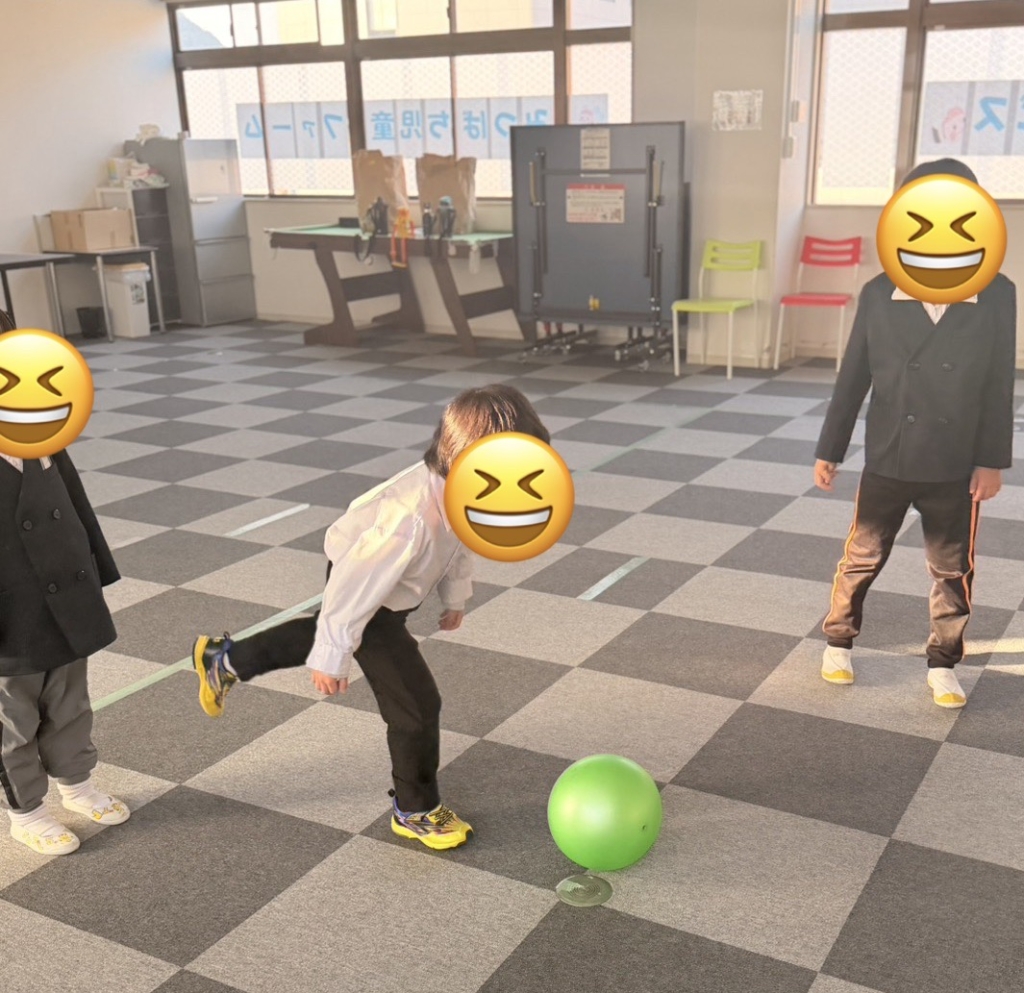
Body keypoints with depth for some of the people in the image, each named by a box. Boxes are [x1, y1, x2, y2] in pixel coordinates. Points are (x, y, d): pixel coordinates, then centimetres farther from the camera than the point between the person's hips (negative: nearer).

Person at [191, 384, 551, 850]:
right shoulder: (412, 519, -44)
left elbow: (461, 541, 2)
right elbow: (358, 585, -32)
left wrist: (456, 594, 14)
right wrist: (332, 657, -21)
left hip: (393, 589, 9)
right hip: (365, 594, -9)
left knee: (323, 632, 33)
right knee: (416, 705, -4)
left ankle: (223, 658, 54)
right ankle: (415, 809, 20)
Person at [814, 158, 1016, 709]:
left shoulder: (997, 295, -8)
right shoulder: (878, 294, -7)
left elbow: (1000, 385, -3)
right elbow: (853, 377, -1)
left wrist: (992, 459, -5)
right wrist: (829, 449, 1)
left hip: (956, 466, 0)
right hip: (886, 459, 0)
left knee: (952, 570, 13)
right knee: (862, 558, 14)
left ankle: (942, 664, 31)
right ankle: (838, 642, 34)